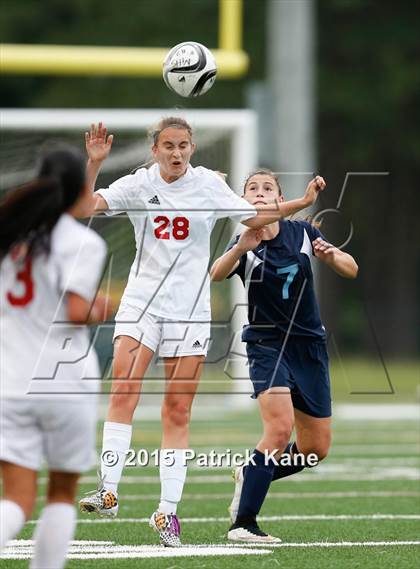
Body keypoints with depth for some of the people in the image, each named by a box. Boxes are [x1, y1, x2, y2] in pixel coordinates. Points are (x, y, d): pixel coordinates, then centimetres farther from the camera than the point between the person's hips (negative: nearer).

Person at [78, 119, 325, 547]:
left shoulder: (208, 183, 2)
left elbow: (253, 217, 8)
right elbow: (87, 205, -10)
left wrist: (302, 202, -3)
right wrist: (94, 163, -24)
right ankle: (108, 493, -22)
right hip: (142, 302, -1)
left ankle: (167, 511, 5)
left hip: (190, 308, 1)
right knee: (123, 389, -20)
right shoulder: (138, 185, 0)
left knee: (178, 410, 0)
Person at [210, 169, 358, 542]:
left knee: (316, 448, 6)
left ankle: (250, 476, 33)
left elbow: (352, 270, 1)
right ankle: (243, 523, -22)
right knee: (280, 427, -27)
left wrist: (331, 254, -21)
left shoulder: (302, 232, 0)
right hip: (266, 344, -4)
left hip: (310, 345, 4)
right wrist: (241, 247, -47)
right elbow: (216, 274, -28)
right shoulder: (244, 246, -8)